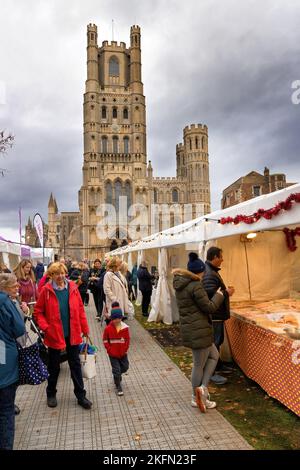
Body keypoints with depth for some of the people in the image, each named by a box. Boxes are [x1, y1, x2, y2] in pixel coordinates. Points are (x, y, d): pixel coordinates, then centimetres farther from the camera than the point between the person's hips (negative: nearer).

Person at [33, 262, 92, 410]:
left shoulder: (73, 287, -4)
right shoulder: (46, 290, -9)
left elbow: (80, 309, 1)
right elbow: (38, 312, -3)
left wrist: (84, 328, 3)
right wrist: (45, 327, -16)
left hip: (73, 334, 2)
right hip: (54, 334, -1)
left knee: (75, 365, 11)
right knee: (54, 366, 16)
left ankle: (81, 396, 24)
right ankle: (51, 394, 37)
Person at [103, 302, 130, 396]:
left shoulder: (125, 327, -10)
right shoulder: (108, 328, -13)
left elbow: (128, 339, -2)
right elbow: (105, 340, -5)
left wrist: (125, 349, -7)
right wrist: (109, 350, -11)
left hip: (122, 353, 3)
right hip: (113, 354, -2)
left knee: (125, 367, 15)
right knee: (116, 369, 2)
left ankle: (117, 375, 46)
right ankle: (118, 387, 18)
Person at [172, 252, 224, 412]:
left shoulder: (179, 284, 5)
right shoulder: (196, 286, -20)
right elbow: (209, 307, -15)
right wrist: (219, 295, 0)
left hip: (188, 328, 9)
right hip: (199, 330, -9)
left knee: (213, 355, 22)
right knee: (199, 364, 7)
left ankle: (202, 389, 21)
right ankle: (200, 393, 20)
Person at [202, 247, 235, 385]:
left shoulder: (211, 270, 11)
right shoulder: (209, 274, -25)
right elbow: (211, 296, -32)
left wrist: (225, 290, 8)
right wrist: (227, 293, -18)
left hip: (217, 314, 11)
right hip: (213, 315, -11)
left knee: (218, 341, 22)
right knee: (213, 343, 1)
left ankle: (218, 365, 37)